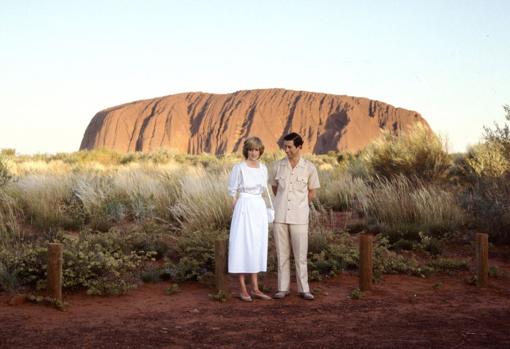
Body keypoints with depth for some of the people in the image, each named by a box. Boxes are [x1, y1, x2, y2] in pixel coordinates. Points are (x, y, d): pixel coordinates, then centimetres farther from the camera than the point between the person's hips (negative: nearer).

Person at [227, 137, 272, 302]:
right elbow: (233, 192, -3)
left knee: (256, 247, 8)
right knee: (242, 246, -3)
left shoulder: (263, 168, 10)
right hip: (243, 209, -6)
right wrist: (238, 213, -5)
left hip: (260, 209, 6)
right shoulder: (238, 168, -7)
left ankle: (255, 289, 14)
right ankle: (243, 290, 5)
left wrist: (259, 209, 15)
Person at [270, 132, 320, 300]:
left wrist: (298, 205, 11)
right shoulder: (279, 165, 2)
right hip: (280, 216, 2)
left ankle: (304, 289, 10)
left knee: (300, 254, 1)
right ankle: (283, 288, 13)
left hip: (299, 217, -2)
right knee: (282, 253, 6)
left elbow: (311, 193, 6)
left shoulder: (309, 168, -5)